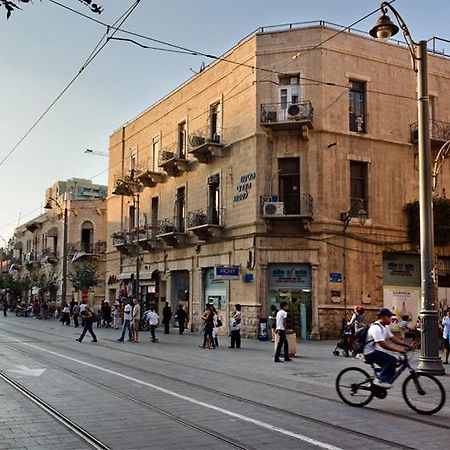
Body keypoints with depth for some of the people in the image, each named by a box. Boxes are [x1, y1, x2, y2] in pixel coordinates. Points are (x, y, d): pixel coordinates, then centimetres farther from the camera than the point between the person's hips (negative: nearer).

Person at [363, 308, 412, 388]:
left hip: (376, 351, 10)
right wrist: (398, 350, -32)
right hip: (371, 353, -10)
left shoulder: (385, 327, 11)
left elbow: (393, 338, 9)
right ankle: (380, 380, -17)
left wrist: (405, 344, -4)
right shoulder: (376, 328, -21)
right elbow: (382, 344, -30)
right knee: (392, 360, -22)